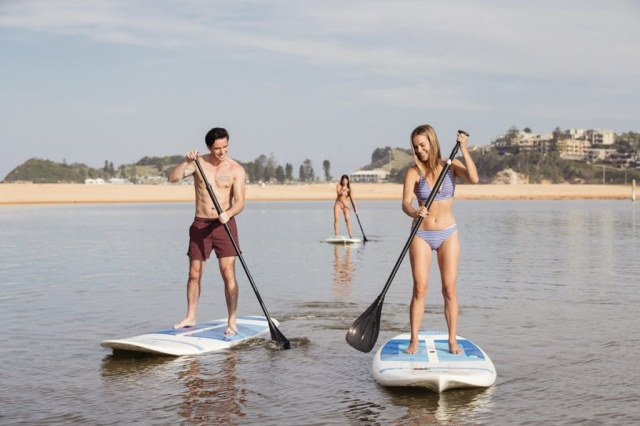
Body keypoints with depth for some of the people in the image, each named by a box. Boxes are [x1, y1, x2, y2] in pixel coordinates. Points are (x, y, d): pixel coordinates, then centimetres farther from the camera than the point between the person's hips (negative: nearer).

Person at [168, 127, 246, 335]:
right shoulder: (198, 163, 0)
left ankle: (232, 321, -2)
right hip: (200, 225, 2)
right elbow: (173, 178, -10)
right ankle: (190, 317, 22)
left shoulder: (236, 169, -5)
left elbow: (240, 202, -11)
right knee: (194, 274, 9)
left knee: (228, 274, -8)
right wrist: (186, 161, -25)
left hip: (224, 225, -2)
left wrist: (228, 214, -31)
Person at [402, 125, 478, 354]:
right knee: (420, 289, -5)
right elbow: (405, 203, -16)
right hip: (421, 234, -1)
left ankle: (452, 341, 7)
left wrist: (463, 148, -20)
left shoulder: (451, 165, -1)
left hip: (448, 234, 1)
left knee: (449, 289, 0)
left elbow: (473, 179, -19)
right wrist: (415, 213, -38)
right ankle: (414, 341, 1)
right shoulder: (414, 172, -5)